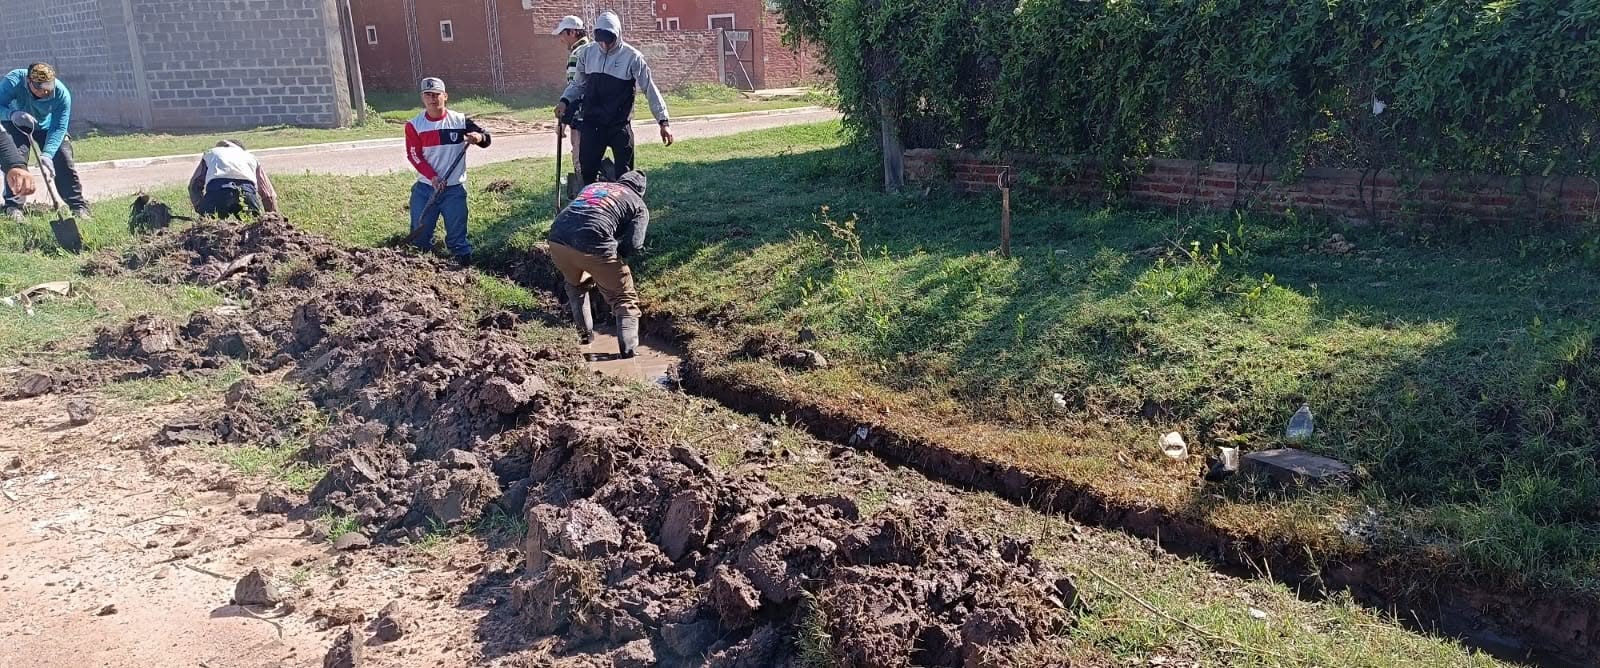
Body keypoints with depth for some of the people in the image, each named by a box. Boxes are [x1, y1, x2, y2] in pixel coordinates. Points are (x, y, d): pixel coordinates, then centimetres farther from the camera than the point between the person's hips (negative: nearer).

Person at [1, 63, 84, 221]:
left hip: (46, 126, 1)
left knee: (64, 159, -7)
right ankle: (13, 206, -11)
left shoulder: (62, 93, -32)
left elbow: (58, 128, -31)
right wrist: (13, 114, -55)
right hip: (16, 125, -1)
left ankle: (79, 206, 3)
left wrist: (47, 153, -43)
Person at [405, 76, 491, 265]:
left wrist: (479, 137, -26)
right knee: (420, 235, 8)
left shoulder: (460, 120, -2)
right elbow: (414, 155, -6)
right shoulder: (414, 125, -2)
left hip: (454, 189, -1)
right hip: (425, 188, 1)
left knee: (457, 236, 2)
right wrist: (433, 177, -21)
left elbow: (485, 138, 0)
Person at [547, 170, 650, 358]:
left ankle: (585, 335, 38)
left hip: (557, 241, 5)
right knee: (625, 299, 13)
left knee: (575, 286, 35)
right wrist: (613, 255, 21)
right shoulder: (639, 206, 19)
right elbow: (633, 244, 2)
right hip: (592, 247, -4)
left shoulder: (592, 186, 33)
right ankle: (628, 353, 0)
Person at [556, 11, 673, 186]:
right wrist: (565, 101, -3)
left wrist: (663, 121, -12)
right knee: (587, 169, 4)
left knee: (624, 174, 1)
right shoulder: (588, 53, 3)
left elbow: (649, 89, -7)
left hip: (620, 125, -3)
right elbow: (577, 83, 16)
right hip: (592, 124, 3)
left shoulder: (632, 57, -9)